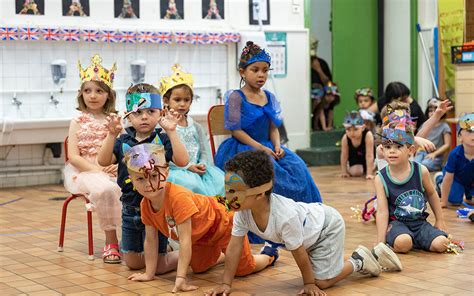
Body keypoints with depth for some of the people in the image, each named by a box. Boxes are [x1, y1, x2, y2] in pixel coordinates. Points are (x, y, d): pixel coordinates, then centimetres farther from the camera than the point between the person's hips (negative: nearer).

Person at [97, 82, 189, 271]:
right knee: (132, 263, 16)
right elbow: (103, 161, -12)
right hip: (130, 209, 5)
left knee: (158, 266, 1)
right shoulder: (123, 141, 1)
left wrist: (171, 131, -30)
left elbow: (182, 161, -24)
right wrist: (112, 135, -22)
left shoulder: (162, 140, -9)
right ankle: (163, 246, 41)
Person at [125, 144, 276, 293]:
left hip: (223, 220, -7)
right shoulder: (145, 204, -18)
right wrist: (149, 274, -6)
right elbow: (150, 240, -6)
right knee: (199, 267, 21)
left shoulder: (178, 197, -41)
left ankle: (268, 255, 30)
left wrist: (180, 278, -40)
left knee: (244, 269, 0)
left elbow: (185, 240, -40)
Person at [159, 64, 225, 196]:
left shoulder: (195, 126, 16)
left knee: (221, 179, -21)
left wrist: (202, 164, -9)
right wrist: (187, 166, -16)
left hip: (197, 168, 5)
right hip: (175, 170, -5)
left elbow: (205, 151, 14)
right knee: (191, 183, -36)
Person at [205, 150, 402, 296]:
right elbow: (234, 246, -16)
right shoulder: (242, 211, -24)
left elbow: (299, 253, -29)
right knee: (315, 271, 20)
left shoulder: (285, 216, -43)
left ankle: (359, 261, 10)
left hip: (328, 226, -8)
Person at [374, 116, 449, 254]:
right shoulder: (381, 178, -11)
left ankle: (413, 240, 7)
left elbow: (431, 194, 12)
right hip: (397, 223, -3)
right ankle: (392, 240, -1)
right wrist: (380, 242, -15)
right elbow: (382, 212, -11)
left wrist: (440, 220, 17)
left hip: (420, 222, 3)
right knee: (402, 243, -34)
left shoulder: (421, 171, -8)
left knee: (441, 244, -18)